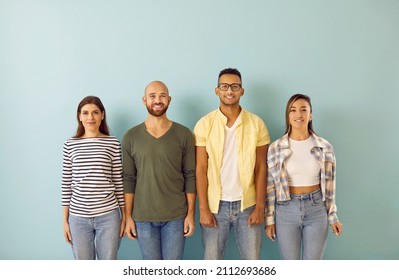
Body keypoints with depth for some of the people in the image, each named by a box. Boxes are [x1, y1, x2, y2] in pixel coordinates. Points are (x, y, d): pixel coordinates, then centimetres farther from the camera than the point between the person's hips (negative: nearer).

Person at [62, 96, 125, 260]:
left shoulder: (113, 143, -1)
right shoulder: (70, 145, 2)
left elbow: (119, 181, 2)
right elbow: (66, 184, 4)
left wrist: (124, 215, 3)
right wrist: (65, 220, 5)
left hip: (108, 215, -1)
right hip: (78, 217, 1)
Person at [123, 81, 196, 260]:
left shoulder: (184, 135, -2)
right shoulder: (131, 137, 0)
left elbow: (190, 176, -1)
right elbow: (128, 179, 2)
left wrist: (190, 214, -4)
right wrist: (128, 216, 0)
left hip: (176, 216, -1)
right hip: (143, 217, 1)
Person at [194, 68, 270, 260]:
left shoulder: (256, 124, -1)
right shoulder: (204, 124, -3)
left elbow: (261, 168, 0)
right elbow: (200, 169, -4)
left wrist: (260, 206, -5)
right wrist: (203, 209, -8)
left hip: (248, 205, 1)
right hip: (215, 205, 0)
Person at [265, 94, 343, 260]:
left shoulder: (325, 147, -2)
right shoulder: (276, 148, -5)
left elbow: (329, 185, 5)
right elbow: (270, 186, 0)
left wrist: (332, 216, 7)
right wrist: (269, 219, 0)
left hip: (316, 209, 1)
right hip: (286, 210, -1)